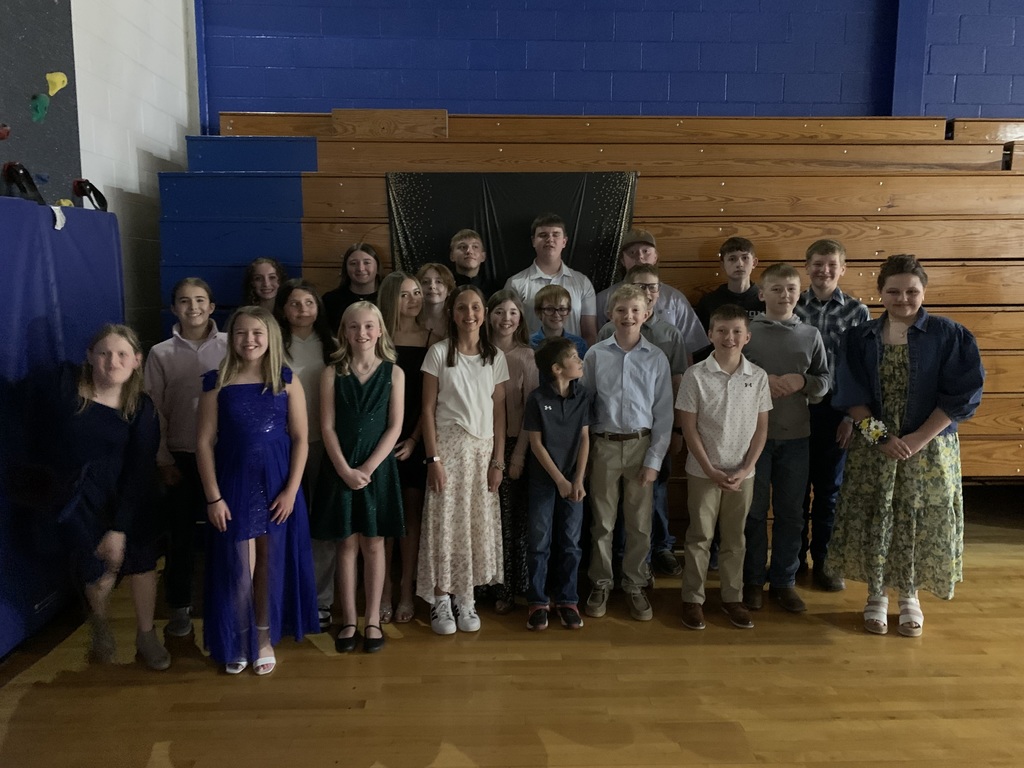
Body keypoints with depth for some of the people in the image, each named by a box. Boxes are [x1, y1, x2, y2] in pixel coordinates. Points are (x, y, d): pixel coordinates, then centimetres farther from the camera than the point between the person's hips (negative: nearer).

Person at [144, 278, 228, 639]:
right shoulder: (160, 354, 3)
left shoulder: (229, 346, -3)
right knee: (180, 533, 11)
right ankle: (180, 606, 27)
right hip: (181, 455, 1)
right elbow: (154, 411, 4)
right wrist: (163, 460, 0)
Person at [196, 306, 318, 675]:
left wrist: (291, 490, -8)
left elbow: (300, 439, -2)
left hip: (277, 486, 1)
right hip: (234, 485, 0)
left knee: (272, 565, 11)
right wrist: (213, 496, -7)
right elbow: (204, 442, -3)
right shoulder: (217, 383, -3)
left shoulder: (286, 382, -2)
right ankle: (238, 642, 26)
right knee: (238, 569, 4)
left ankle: (265, 639, 29)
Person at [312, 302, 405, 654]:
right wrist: (345, 469, -13)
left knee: (373, 544, 6)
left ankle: (373, 620, 17)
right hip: (341, 469, 1)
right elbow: (327, 428, -3)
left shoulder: (393, 373, 0)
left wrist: (367, 468, -12)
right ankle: (349, 621, 17)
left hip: (378, 467, 0)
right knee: (347, 544, 7)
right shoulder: (332, 374, 1)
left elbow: (394, 427, -4)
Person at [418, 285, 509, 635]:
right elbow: (428, 409, -3)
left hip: (483, 448, 3)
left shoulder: (495, 357, 7)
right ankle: (440, 600, 10)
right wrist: (433, 458, -10)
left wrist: (498, 460, 2)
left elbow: (499, 412, 7)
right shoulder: (439, 353, -1)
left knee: (478, 524, 4)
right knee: (444, 522, -1)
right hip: (449, 445, -3)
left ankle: (466, 600, 16)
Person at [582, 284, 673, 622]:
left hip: (641, 445, 1)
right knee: (602, 521, 9)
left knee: (639, 523, 9)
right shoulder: (596, 354, -1)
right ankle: (600, 584, 25)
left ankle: (634, 586, 26)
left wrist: (654, 460, -4)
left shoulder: (656, 358, 0)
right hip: (604, 445, 0)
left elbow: (664, 413, 1)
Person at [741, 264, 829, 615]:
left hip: (795, 435, 3)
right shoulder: (747, 330, -2)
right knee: (754, 511, 6)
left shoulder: (811, 334, 7)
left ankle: (783, 581, 25)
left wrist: (801, 381, -12)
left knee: (790, 513, 10)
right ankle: (753, 580, 21)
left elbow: (824, 382, 8)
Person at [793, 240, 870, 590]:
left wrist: (852, 416, -5)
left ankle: (821, 561, 25)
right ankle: (794, 557, 26)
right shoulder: (792, 307, 0)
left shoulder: (858, 312, -1)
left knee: (828, 489, 10)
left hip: (836, 412, 0)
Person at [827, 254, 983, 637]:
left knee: (920, 523, 7)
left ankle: (910, 597, 28)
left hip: (930, 447, -1)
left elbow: (961, 395, -8)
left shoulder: (950, 336, -4)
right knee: (871, 521, 6)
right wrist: (881, 436, -14)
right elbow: (851, 396, -3)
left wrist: (919, 439, -15)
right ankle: (876, 596, 25)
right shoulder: (859, 338, 1)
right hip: (872, 448, 1)